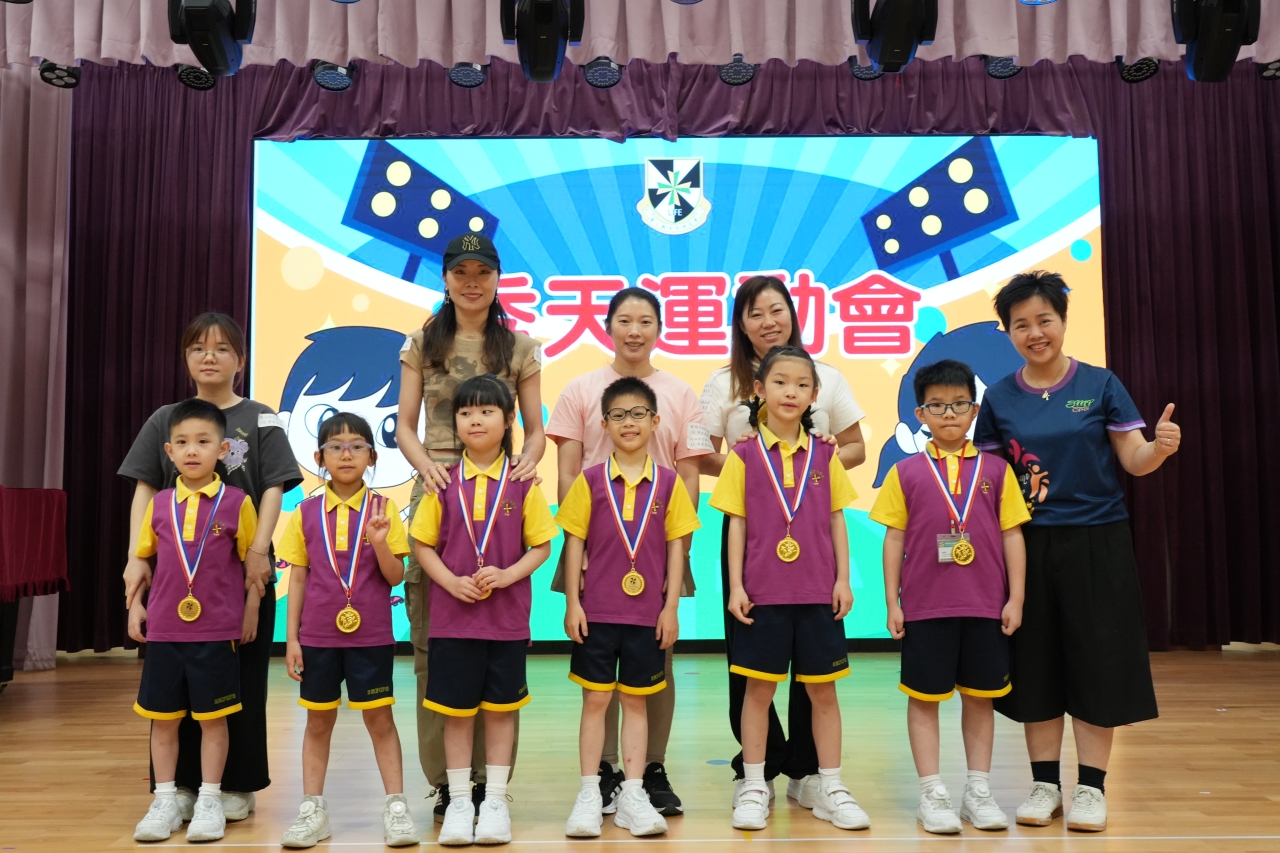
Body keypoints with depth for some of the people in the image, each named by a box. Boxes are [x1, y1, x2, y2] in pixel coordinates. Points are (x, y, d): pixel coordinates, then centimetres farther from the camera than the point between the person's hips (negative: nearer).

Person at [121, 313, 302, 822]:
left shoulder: (260, 420, 2)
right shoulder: (165, 419, 8)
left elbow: (273, 490, -4)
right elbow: (144, 491, 4)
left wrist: (258, 551, -16)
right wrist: (137, 557, -6)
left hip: (243, 571, -2)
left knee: (241, 681, 5)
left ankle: (237, 786, 17)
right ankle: (183, 783, 19)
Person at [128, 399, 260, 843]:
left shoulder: (237, 503, -5)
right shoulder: (159, 503, 4)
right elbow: (141, 557, 14)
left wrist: (251, 610, 0)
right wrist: (135, 605, 7)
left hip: (216, 631, -3)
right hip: (163, 630, 3)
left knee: (212, 718, 6)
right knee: (162, 718, 11)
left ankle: (209, 802, 19)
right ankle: (165, 802, 24)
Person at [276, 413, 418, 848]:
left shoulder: (383, 510, -3)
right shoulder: (305, 513, 2)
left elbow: (396, 577, -5)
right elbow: (298, 578, 4)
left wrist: (380, 542, -23)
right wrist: (292, 638, 1)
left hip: (370, 635, -2)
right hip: (318, 635, 2)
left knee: (379, 719, 5)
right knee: (318, 720, 11)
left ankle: (396, 807, 14)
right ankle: (312, 810, 23)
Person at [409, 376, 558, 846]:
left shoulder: (523, 482, -2)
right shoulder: (444, 482, 1)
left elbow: (541, 545, 0)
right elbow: (424, 544, 3)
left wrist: (506, 575, -16)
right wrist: (451, 581, -13)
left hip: (507, 617, -1)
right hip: (452, 617, 1)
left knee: (500, 708, 9)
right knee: (456, 710, 8)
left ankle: (495, 801, 22)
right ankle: (459, 802, 22)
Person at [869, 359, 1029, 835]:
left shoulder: (995, 469, 3)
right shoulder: (906, 472, 0)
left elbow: (1012, 535, 5)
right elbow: (894, 538, 1)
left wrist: (1015, 598, 1)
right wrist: (892, 602, -2)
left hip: (986, 605, 2)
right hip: (925, 605, -1)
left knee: (980, 696, 11)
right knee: (924, 697, 6)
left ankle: (978, 790, 23)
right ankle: (932, 794, 17)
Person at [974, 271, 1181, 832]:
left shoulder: (1100, 384, -1)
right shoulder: (999, 398, 3)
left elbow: (1135, 461, -3)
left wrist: (1161, 446, -24)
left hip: (1096, 543, -1)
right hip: (1028, 547, 2)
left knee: (1098, 661, 2)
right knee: (1035, 665, 8)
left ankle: (1091, 786, 17)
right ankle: (1045, 782, 21)